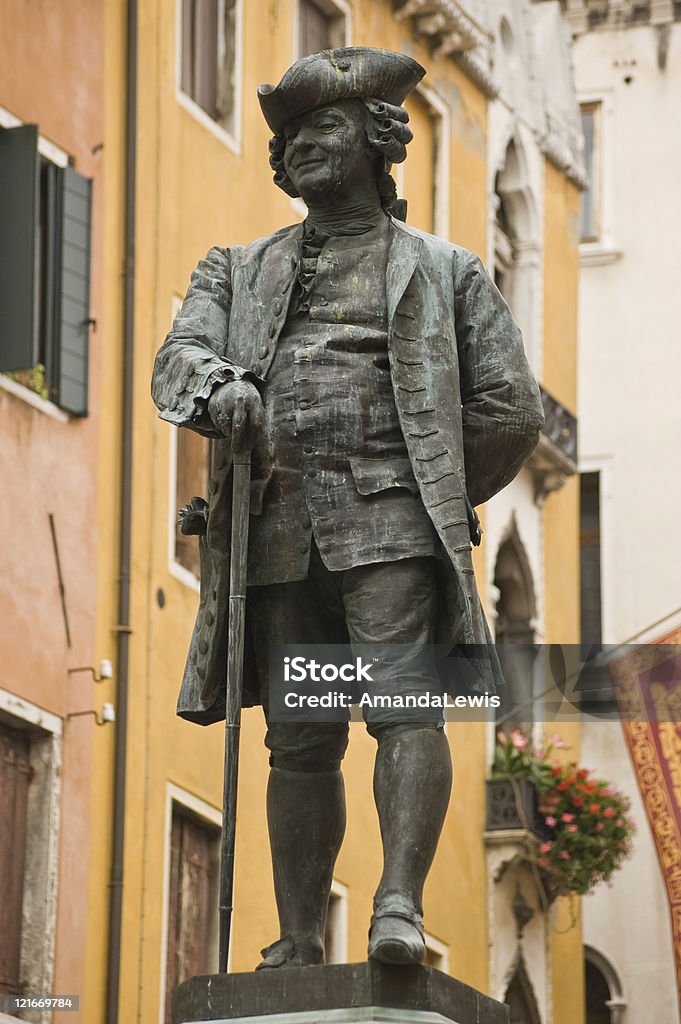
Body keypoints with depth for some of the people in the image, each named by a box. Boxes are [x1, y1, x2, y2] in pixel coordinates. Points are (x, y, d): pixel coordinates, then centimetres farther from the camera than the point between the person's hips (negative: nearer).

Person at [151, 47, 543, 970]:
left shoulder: (444, 272, 15)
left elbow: (511, 410, 11)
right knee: (300, 742, 1)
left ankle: (400, 908, -27)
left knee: (405, 707, -19)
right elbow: (177, 366, 5)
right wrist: (222, 392, -18)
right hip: (282, 535, 3)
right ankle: (300, 947, 3)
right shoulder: (239, 273, 23)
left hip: (393, 522, -3)